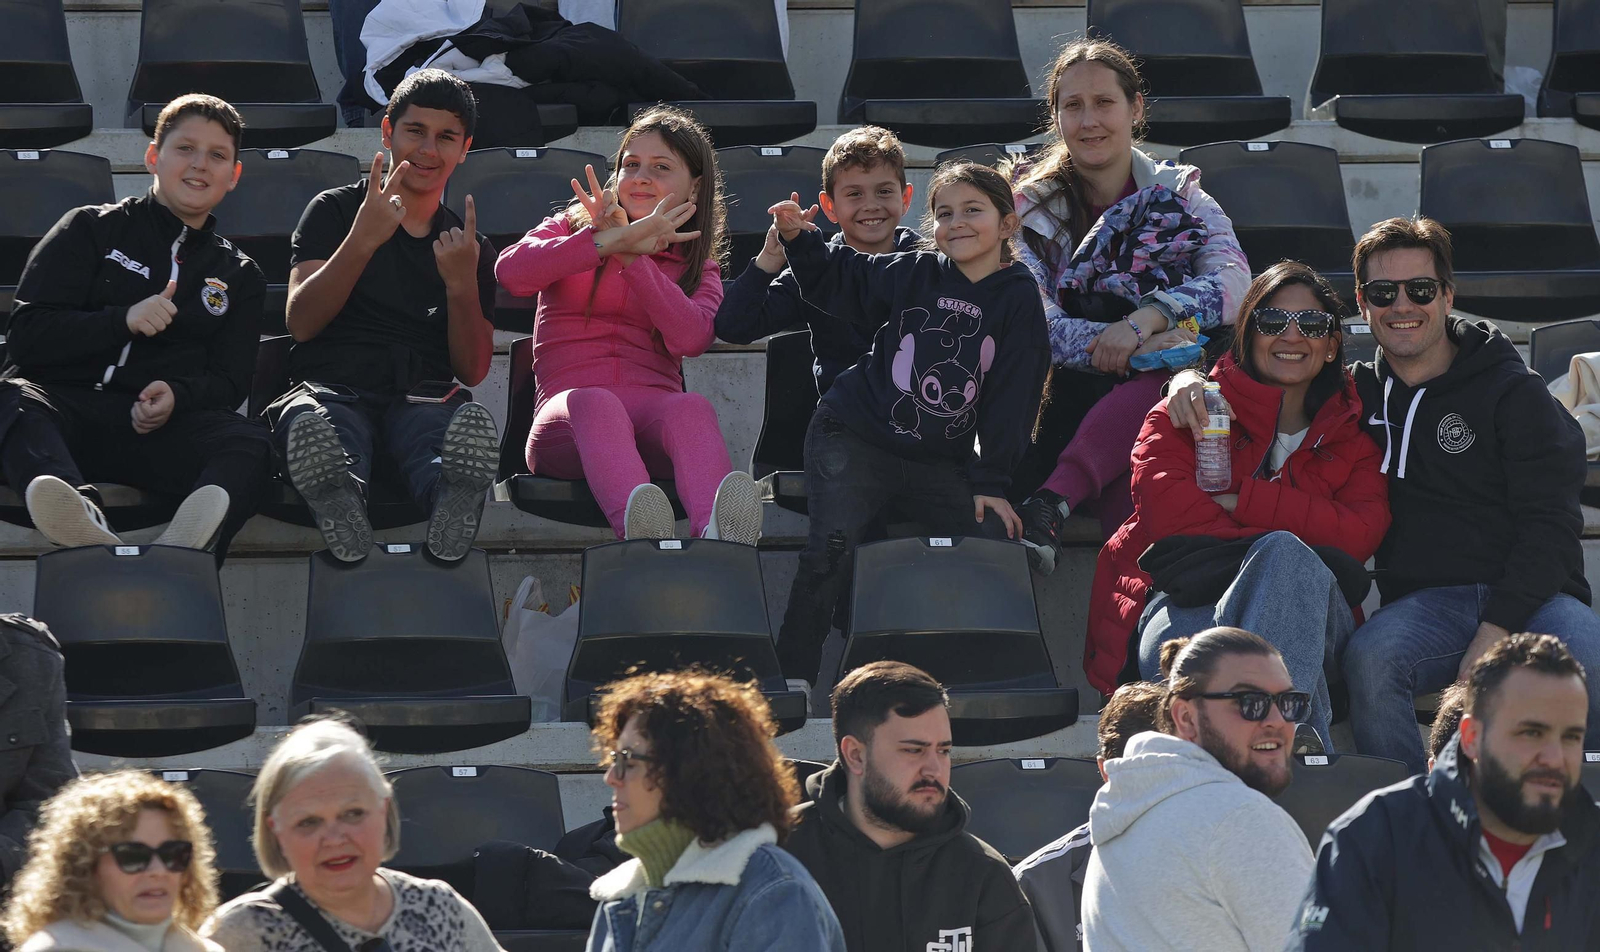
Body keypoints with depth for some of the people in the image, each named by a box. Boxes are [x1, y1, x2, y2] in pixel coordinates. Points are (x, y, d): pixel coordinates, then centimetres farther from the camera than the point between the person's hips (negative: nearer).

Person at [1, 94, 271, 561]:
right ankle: (81, 518, -69)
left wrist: (176, 396, -9)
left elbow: (230, 381, 15)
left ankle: (185, 545, -66)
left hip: (162, 424, 1)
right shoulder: (91, 230, 18)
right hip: (63, 402, -1)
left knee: (249, 445, -32)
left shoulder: (239, 275, 26)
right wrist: (123, 321, -9)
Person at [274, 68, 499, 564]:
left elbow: (472, 371, 15)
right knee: (310, 427, -42)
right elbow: (301, 323, 2)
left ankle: (450, 503, -71)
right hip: (333, 388, -1)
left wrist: (462, 285, -2)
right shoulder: (336, 211, 17)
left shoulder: (471, 248, 23)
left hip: (424, 397, 1)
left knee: (473, 424, -39)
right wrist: (362, 241, -10)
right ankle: (341, 500, -73)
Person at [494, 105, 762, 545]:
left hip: (653, 414, 1)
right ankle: (641, 535, -70)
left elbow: (691, 338, -3)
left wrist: (633, 254, -7)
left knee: (692, 407, -35)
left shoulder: (697, 267, 24)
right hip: (566, 423, -1)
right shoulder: (572, 226, 23)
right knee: (595, 402, -38)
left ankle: (716, 535, -68)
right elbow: (510, 271, -4)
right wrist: (616, 240, -10)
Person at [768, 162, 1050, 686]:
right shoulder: (911, 275, -1)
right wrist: (799, 239, -6)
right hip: (855, 441, -2)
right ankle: (790, 677, -14)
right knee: (832, 545, -18)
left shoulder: (1018, 300, -2)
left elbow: (1013, 397, -2)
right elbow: (834, 277, 13)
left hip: (940, 462, 2)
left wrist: (991, 484, -5)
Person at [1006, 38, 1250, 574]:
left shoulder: (1180, 196, 12)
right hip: (1068, 397, -1)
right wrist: (1130, 348, -19)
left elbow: (1235, 283, -8)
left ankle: (1050, 502, -42)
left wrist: (1144, 320, -24)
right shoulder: (1031, 204, 8)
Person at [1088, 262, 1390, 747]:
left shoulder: (1352, 442, 23)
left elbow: (1358, 535, 0)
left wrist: (1242, 502, -6)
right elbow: (1168, 509, -3)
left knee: (1284, 556, -37)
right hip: (1185, 604, -1)